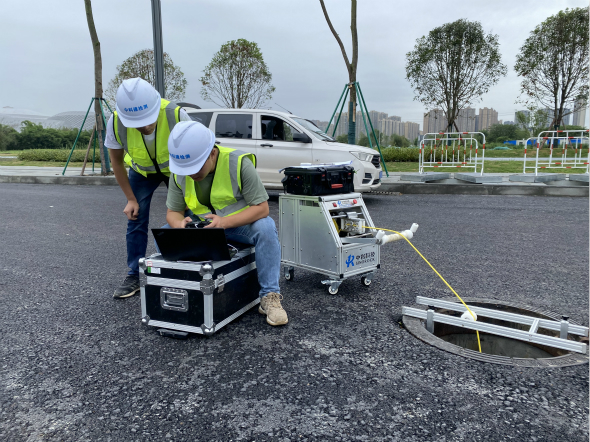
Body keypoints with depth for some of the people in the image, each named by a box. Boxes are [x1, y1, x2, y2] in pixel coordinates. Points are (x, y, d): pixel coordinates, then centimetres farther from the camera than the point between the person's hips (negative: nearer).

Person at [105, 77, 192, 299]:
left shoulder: (176, 115, -37)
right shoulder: (116, 123, -30)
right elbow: (116, 161, -11)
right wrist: (131, 199, -10)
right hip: (141, 170, 2)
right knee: (136, 220, -1)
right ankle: (134, 276, 13)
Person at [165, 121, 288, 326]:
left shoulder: (239, 163, -24)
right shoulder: (179, 172, -11)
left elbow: (262, 207, -25)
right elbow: (173, 211, -4)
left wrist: (225, 221, -38)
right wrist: (180, 224, -30)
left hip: (240, 224, -3)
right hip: (201, 225, 4)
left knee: (266, 228, -34)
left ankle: (270, 296, -23)